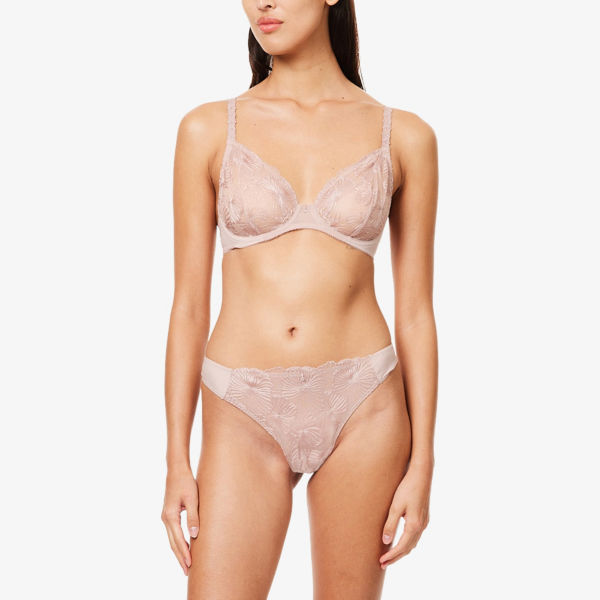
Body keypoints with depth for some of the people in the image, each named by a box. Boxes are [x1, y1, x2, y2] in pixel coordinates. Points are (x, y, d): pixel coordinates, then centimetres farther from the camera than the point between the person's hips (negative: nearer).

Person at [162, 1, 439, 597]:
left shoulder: (404, 136, 1)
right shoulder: (208, 130, 1)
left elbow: (416, 312, 3)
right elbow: (188, 306, 2)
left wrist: (421, 466, 0)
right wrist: (177, 462, 0)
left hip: (361, 411, 1)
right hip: (245, 415, 0)